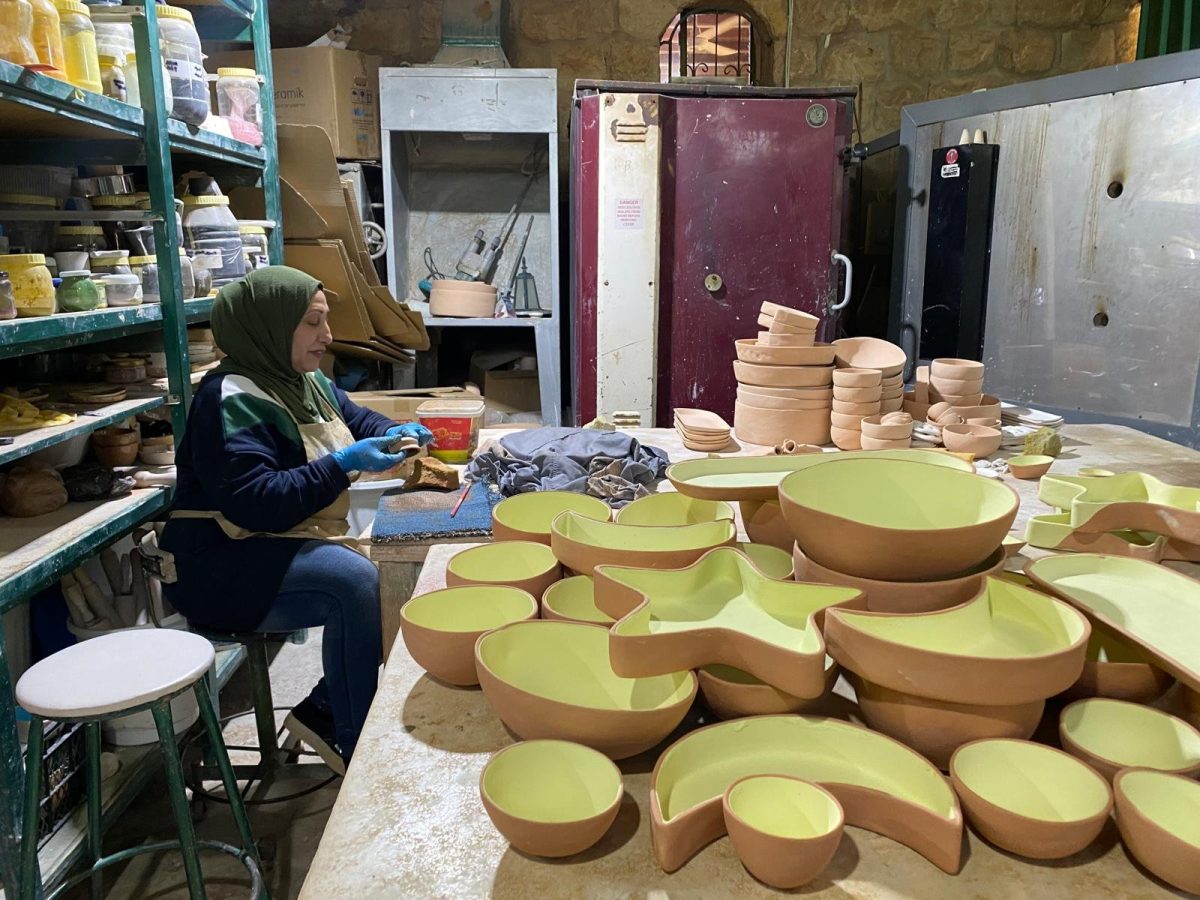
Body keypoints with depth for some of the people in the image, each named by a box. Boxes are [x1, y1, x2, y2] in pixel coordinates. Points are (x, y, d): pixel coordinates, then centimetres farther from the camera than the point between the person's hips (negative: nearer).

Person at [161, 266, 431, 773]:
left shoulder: (310, 382, 10)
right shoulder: (232, 402, -18)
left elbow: (356, 419, 24)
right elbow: (255, 503, -27)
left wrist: (394, 434, 1)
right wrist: (344, 464, -28)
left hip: (294, 545, 9)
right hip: (223, 566, -9)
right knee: (355, 579, -31)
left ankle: (324, 712, 2)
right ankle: (357, 744, -17)